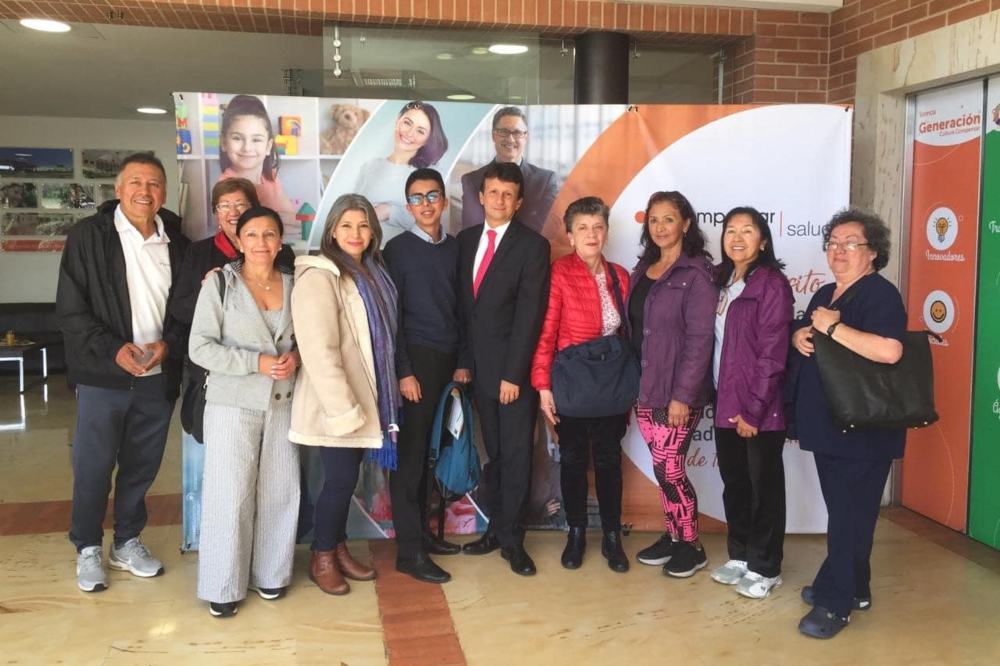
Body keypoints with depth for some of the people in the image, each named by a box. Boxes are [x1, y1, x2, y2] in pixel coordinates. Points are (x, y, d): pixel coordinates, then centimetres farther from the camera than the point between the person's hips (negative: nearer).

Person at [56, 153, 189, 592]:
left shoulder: (176, 242, 3)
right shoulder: (88, 236, -5)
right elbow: (70, 308, -7)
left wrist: (168, 343, -9)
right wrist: (113, 349, -17)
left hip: (158, 377, 3)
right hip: (103, 376, -3)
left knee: (142, 466, 13)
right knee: (92, 467, 5)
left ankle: (127, 543, 31)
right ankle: (88, 549, 25)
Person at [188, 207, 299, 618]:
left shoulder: (293, 286, 5)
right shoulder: (219, 283, -4)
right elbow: (200, 347, -9)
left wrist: (296, 356, -7)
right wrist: (256, 362, -17)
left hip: (283, 403, 3)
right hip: (233, 404, -3)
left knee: (280, 491, 6)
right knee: (230, 494, 0)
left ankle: (269, 574, 24)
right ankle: (224, 586, 15)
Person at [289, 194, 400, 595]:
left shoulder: (371, 272, 9)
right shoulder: (319, 277, -17)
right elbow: (319, 351, -23)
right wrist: (344, 408, -24)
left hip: (364, 398, 7)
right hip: (337, 402, -7)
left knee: (348, 477, 15)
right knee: (340, 479, 0)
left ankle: (339, 549, 30)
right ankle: (321, 559, 19)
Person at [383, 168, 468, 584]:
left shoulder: (455, 248, 11)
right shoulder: (398, 249, -3)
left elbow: (460, 308, 13)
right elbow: (391, 315, -7)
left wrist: (462, 361, 7)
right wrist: (403, 371, -12)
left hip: (447, 360, 5)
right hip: (416, 359, -4)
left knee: (429, 451, 10)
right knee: (410, 454, -3)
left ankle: (421, 531, 21)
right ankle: (409, 550, 1)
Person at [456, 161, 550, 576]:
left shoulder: (533, 246, -6)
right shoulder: (465, 240, 10)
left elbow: (529, 313, -12)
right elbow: (462, 304, 11)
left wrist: (513, 373, -16)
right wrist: (464, 360, 4)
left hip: (514, 367, -4)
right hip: (478, 365, 5)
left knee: (516, 452, 2)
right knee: (493, 451, 13)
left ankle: (512, 538, 12)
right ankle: (497, 527, 24)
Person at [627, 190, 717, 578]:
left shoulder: (696, 274, -10)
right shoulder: (642, 271, 12)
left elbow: (699, 340, -15)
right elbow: (633, 329, 12)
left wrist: (682, 395, -18)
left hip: (677, 390, -6)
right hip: (644, 388, 6)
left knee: (669, 468, -3)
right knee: (662, 468, 11)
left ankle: (691, 546, 14)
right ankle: (672, 536, 25)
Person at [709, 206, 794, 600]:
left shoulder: (772, 285, -11)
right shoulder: (721, 282, 11)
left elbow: (771, 354, -16)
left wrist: (752, 409, -17)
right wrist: (720, 399, 7)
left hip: (759, 408, -7)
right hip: (726, 403, 7)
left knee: (764, 487, 5)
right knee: (734, 482, 15)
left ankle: (765, 568, 18)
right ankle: (739, 556, 30)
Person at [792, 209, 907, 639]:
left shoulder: (880, 294, -14)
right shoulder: (825, 294, 14)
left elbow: (889, 350, -30)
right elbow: (803, 333, 25)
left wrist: (831, 328, -24)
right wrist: (799, 336, 1)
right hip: (827, 423, 9)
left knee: (850, 514, -1)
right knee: (841, 510, 17)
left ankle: (836, 602, 7)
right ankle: (852, 588, 30)